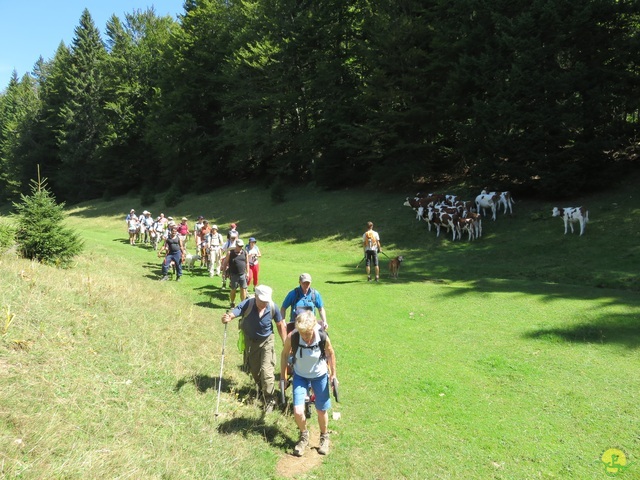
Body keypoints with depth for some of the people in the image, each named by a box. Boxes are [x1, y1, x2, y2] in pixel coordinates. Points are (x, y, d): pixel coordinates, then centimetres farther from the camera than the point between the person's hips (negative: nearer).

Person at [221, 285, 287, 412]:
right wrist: (227, 318, -63)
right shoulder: (247, 304, -28)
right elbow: (233, 313, -40)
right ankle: (262, 389, 48)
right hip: (250, 341, 2)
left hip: (267, 341, -1)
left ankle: (269, 400, 7)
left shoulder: (273, 307, -23)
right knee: (254, 370, 18)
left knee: (267, 371, -11)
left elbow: (280, 325, -9)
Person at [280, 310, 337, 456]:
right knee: (297, 411, -10)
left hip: (320, 376, 0)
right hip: (300, 376, 0)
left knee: (321, 411, 12)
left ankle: (324, 437, 42)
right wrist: (283, 376, -3)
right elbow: (285, 354, -8)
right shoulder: (292, 337, -28)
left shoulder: (323, 337, -28)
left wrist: (333, 374, 1)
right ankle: (304, 436, 22)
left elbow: (330, 354, -8)